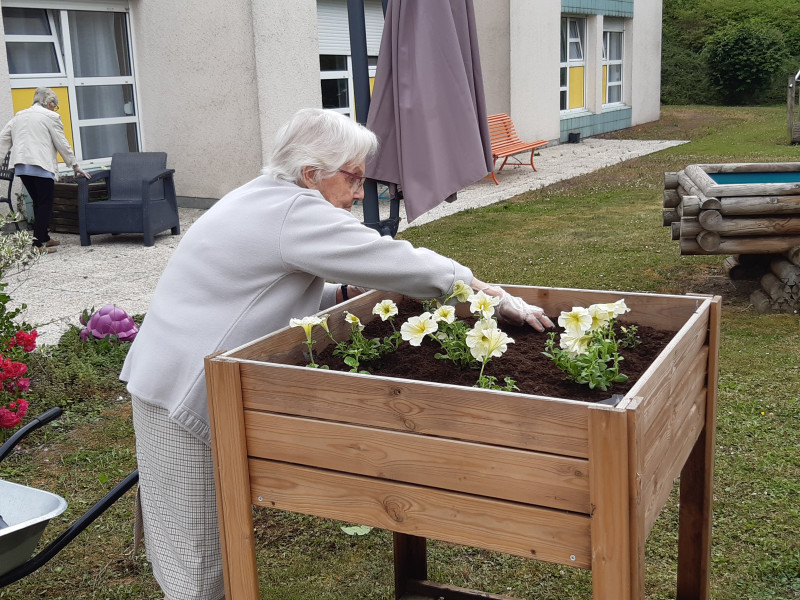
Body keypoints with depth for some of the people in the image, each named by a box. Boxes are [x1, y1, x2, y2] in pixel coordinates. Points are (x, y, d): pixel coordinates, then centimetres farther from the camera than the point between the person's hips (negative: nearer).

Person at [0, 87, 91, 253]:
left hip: (21, 165, 7)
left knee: (38, 203, 16)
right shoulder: (51, 116, 0)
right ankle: (38, 244, -7)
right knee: (45, 204, -2)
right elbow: (62, 144, -1)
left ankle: (44, 238, 23)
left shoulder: (18, 116, 20)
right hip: (41, 165, -7)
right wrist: (75, 166, 5)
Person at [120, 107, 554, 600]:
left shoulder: (263, 198, 12)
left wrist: (346, 292, 4)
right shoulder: (297, 212, -20)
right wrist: (495, 296, -14)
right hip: (183, 390, -10)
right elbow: (400, 263, -21)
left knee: (221, 535, 19)